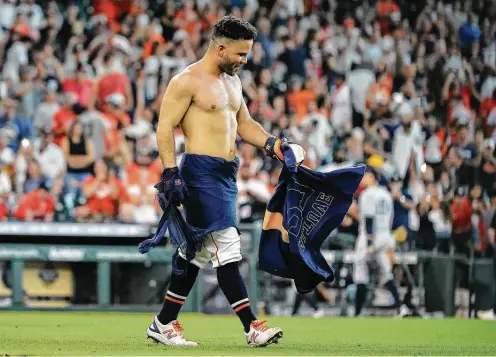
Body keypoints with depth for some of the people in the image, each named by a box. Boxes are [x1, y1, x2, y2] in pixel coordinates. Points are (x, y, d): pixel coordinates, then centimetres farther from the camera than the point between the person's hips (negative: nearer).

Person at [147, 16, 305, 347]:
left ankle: (165, 323, 19)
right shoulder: (187, 81, -10)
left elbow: (244, 124, 26)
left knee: (197, 250, 11)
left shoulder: (232, 81, 17)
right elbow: (165, 127, -11)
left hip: (227, 172, 9)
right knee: (226, 246, -11)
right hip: (202, 171, -9)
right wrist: (171, 173, -18)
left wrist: (275, 146, 11)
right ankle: (252, 327, -13)